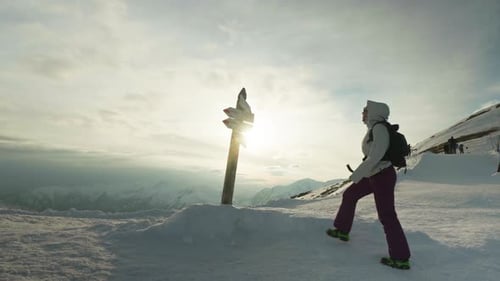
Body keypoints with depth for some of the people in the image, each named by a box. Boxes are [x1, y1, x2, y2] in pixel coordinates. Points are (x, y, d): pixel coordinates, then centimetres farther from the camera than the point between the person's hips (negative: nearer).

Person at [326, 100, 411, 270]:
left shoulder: (379, 128, -18)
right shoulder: (375, 128, 10)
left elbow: (376, 154, -27)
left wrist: (359, 173, -24)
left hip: (382, 176, -10)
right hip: (374, 176, 10)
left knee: (386, 216, -4)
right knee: (349, 195, 17)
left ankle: (401, 258, 8)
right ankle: (342, 230, 28)